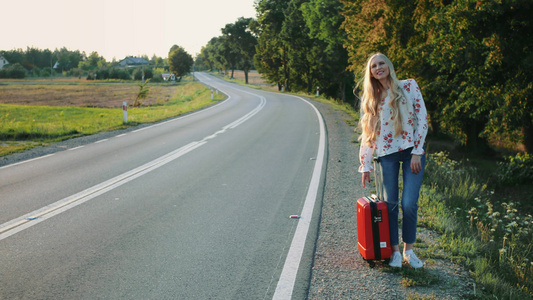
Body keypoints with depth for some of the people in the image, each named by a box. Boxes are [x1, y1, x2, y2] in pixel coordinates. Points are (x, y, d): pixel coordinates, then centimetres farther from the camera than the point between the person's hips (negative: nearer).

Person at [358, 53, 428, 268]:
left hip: (411, 151, -2)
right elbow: (367, 134, 10)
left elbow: (422, 119, 0)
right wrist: (365, 166, 6)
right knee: (390, 204, 2)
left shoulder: (409, 86, 3)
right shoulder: (371, 99, 9)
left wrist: (417, 152, -7)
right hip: (387, 155, 2)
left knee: (409, 204, -8)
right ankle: (394, 250, 16)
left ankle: (409, 250, 10)